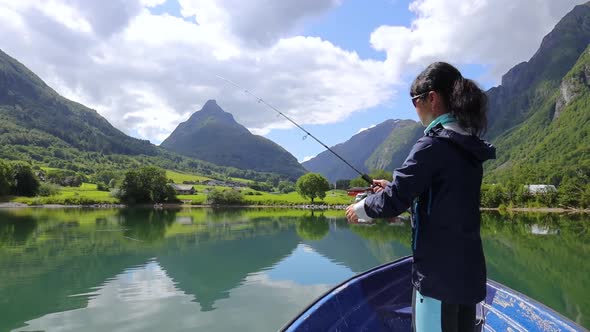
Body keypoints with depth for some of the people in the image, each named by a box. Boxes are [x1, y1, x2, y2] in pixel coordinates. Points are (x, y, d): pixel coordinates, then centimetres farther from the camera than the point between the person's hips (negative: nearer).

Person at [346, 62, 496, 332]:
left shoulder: (433, 145, -17)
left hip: (439, 273, -8)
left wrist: (361, 207, 0)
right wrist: (393, 188, 18)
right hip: (468, 271, 8)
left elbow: (393, 203, -19)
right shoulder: (470, 147, 8)